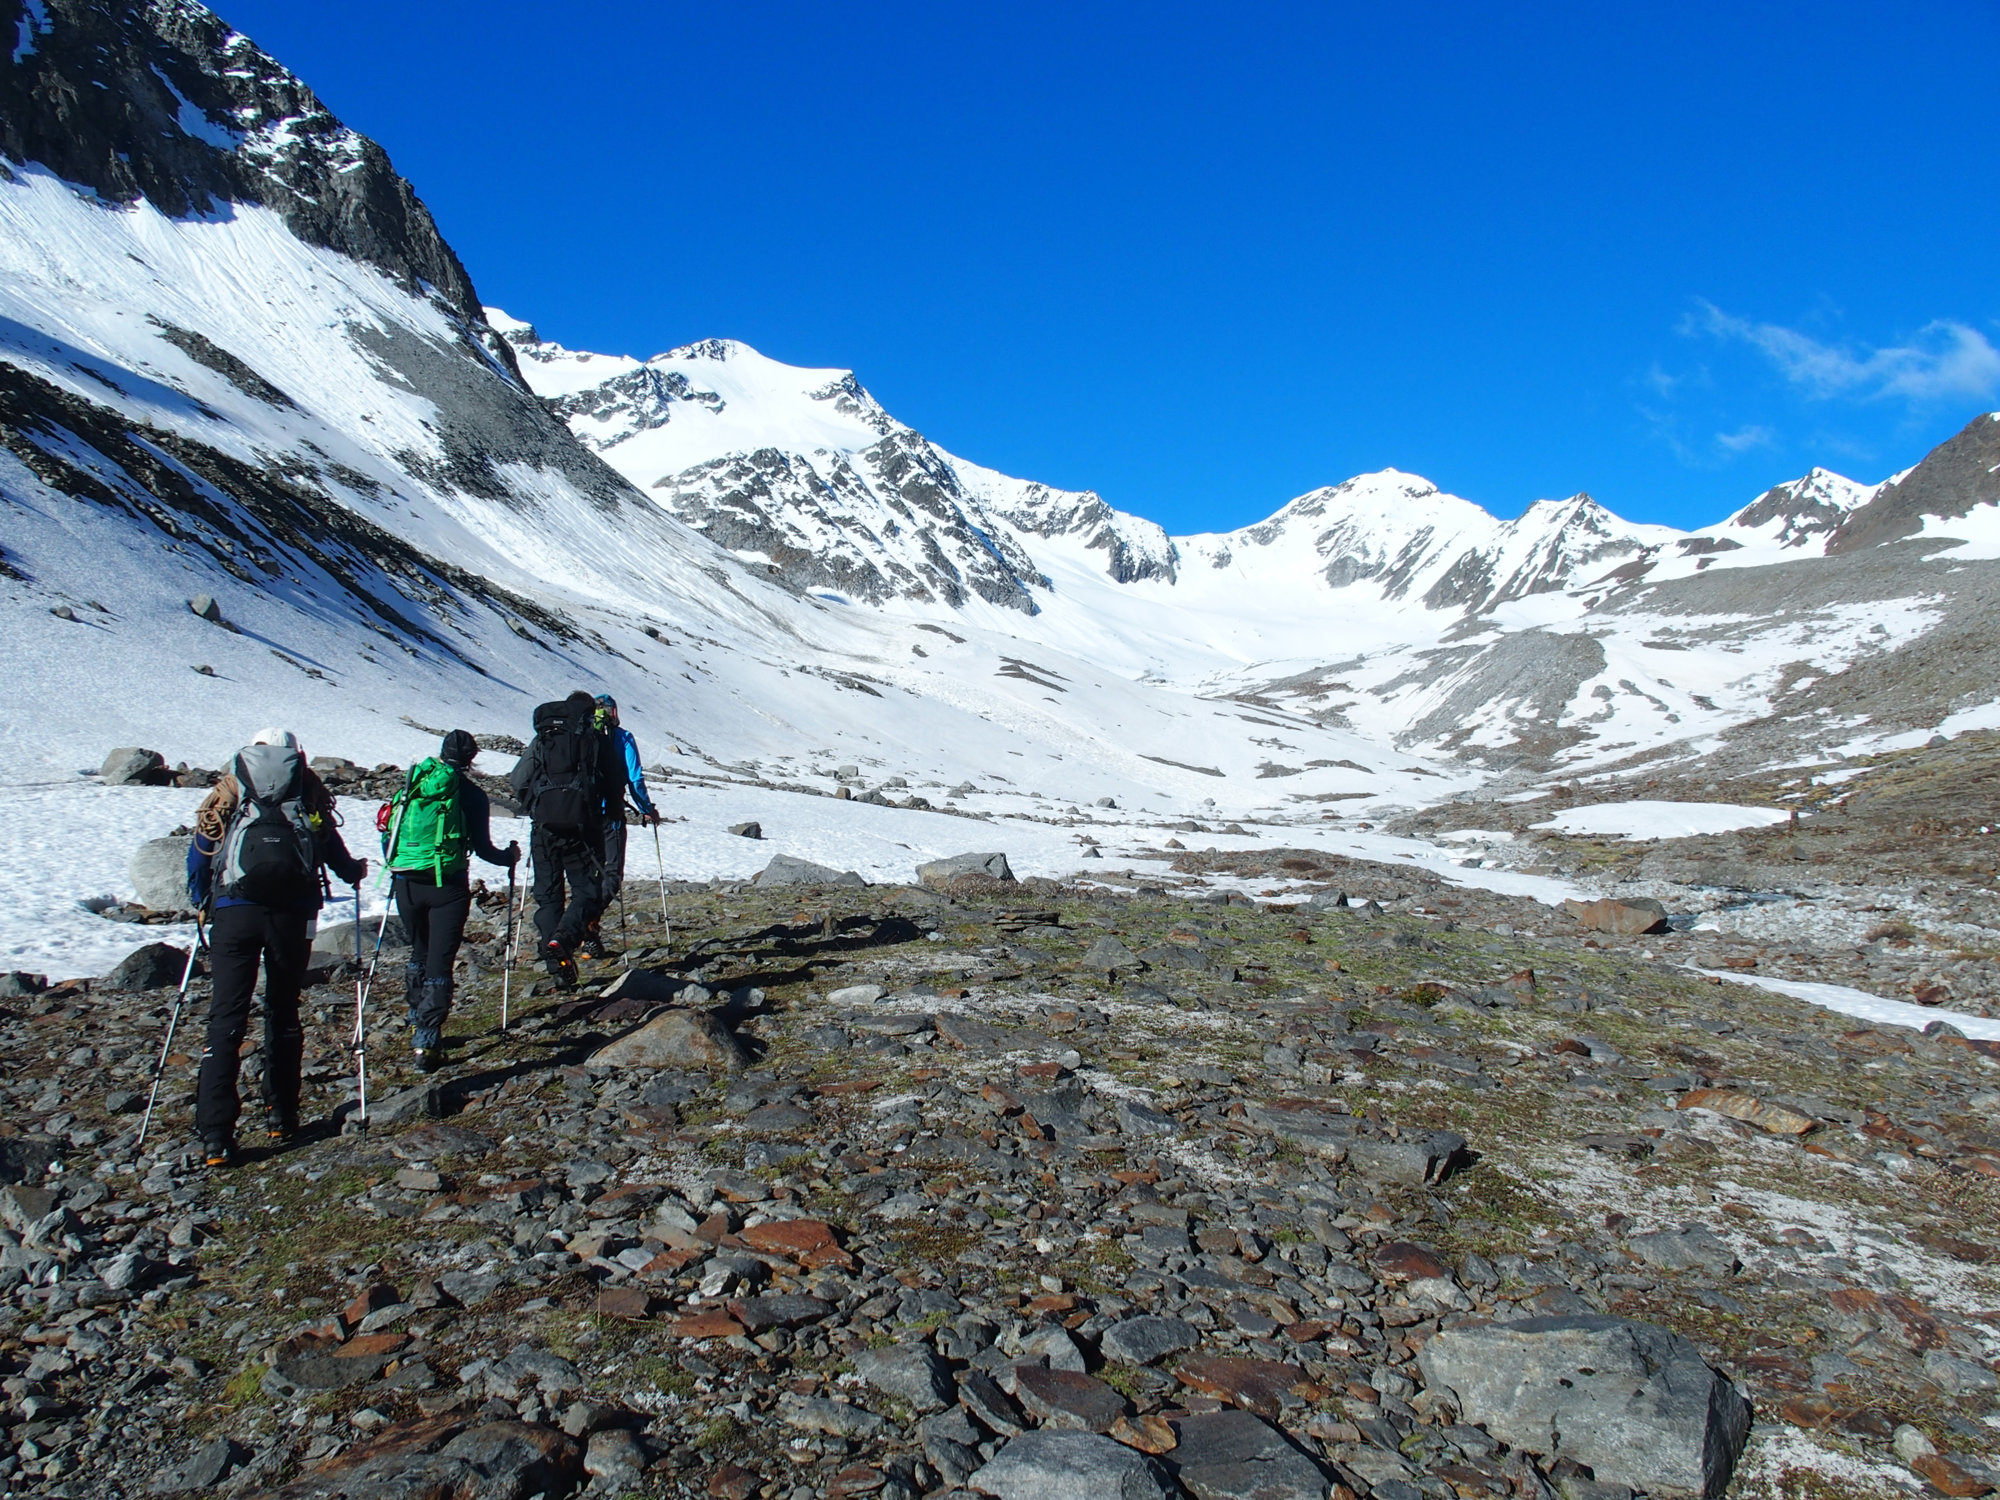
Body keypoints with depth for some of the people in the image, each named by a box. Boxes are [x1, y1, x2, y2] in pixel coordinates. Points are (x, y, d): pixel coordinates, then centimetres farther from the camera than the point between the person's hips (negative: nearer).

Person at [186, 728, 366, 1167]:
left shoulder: (231, 786, 15)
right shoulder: (308, 786, 14)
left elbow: (200, 849, 13)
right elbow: (331, 845, 17)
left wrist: (200, 900, 28)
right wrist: (354, 872, 38)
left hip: (234, 912, 0)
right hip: (291, 912, 0)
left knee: (226, 1020, 0)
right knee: (283, 1014, 15)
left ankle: (216, 1136, -7)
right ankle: (281, 1115, 21)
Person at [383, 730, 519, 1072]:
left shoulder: (411, 783, 8)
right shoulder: (471, 793, -2)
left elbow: (387, 832, 13)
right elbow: (482, 847, -3)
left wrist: (396, 867, 29)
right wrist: (510, 856, 16)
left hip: (405, 883, 4)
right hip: (446, 885, -4)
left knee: (419, 953, 24)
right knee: (439, 963, -2)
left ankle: (419, 1021, 33)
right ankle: (427, 1040, -11)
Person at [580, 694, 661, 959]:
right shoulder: (622, 738, -1)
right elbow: (635, 778, -5)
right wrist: (646, 810, 6)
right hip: (610, 814, -3)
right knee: (612, 872, -1)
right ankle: (591, 920, -25)